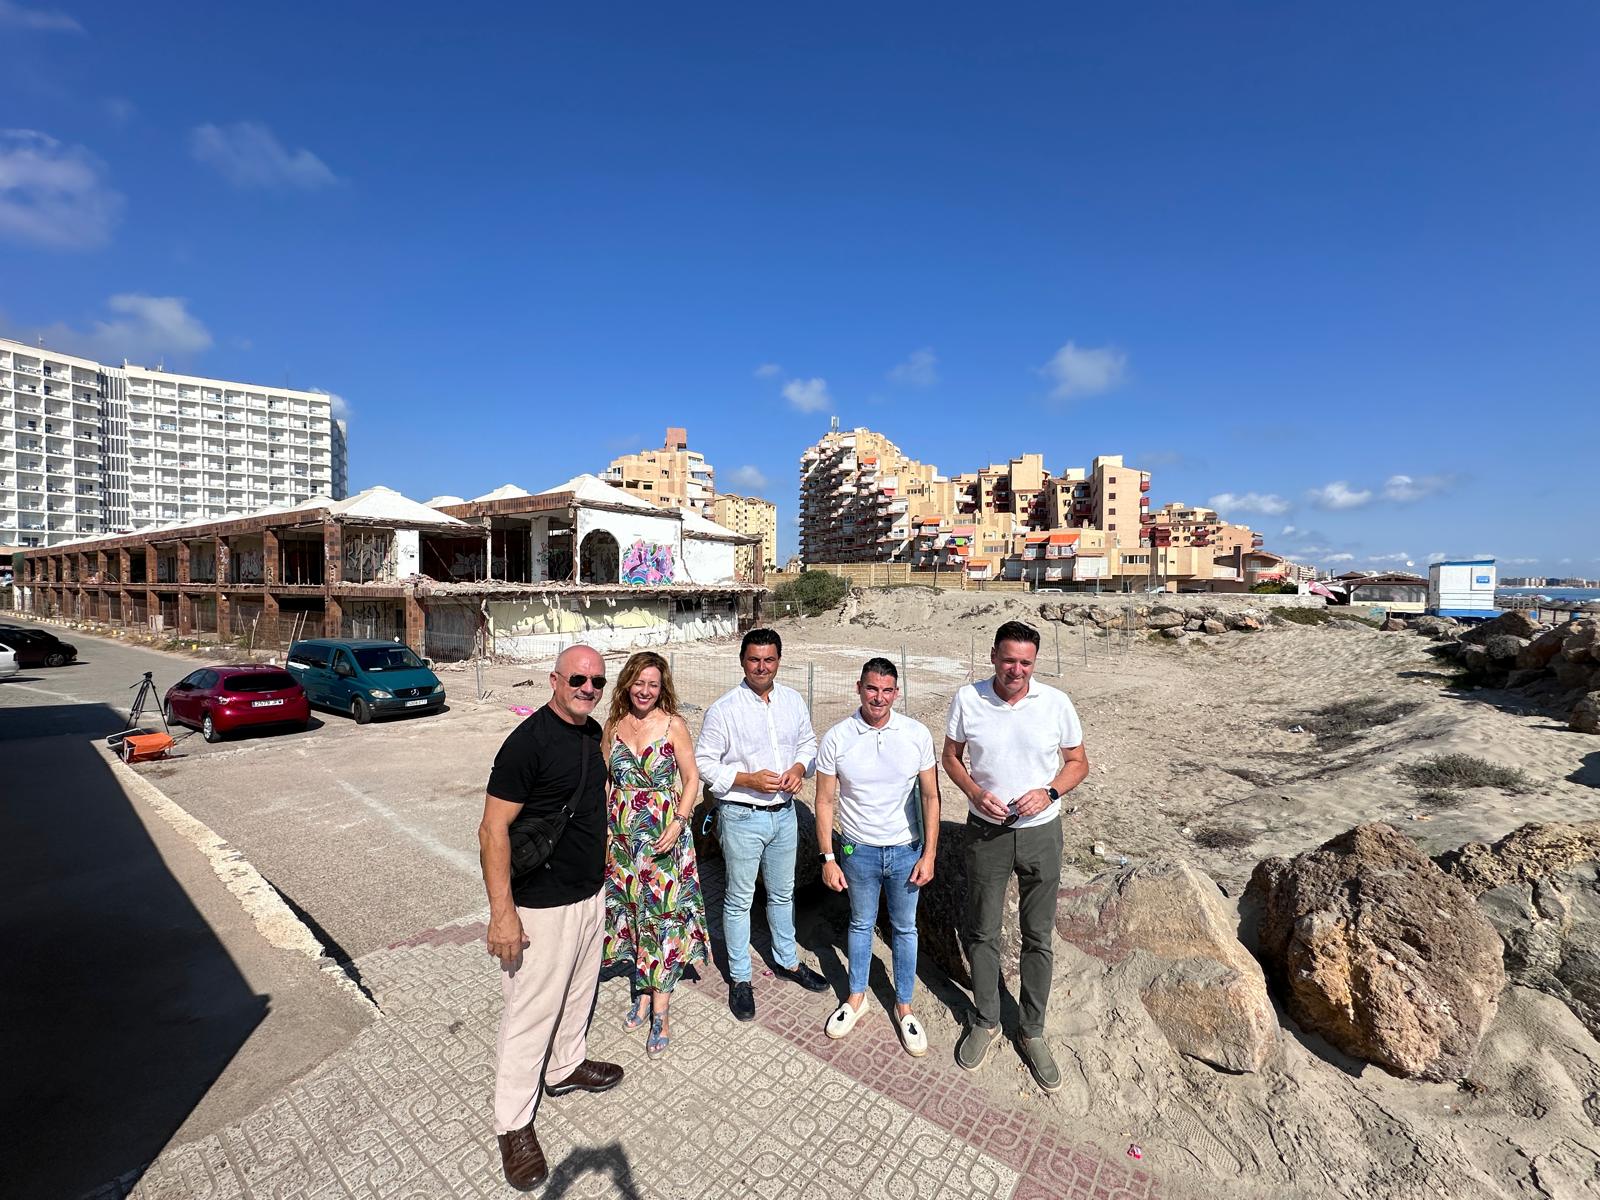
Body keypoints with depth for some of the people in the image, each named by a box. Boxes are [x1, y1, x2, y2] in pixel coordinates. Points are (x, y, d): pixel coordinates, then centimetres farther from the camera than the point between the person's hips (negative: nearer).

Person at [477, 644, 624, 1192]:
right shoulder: (528, 740, -23)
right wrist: (502, 911, -22)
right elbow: (493, 828, -21)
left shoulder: (594, 733, 2)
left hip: (591, 894, 8)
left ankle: (566, 1067, 49)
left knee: (578, 992, 25)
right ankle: (513, 1124, 30)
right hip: (541, 905, -7)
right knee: (531, 1012, 9)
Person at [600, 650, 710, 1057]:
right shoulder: (614, 725, 1)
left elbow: (691, 778, -7)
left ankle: (659, 1014, 15)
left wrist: (678, 824, -16)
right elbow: (606, 779, 10)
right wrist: (601, 826, 6)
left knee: (662, 916, 2)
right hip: (621, 836, 4)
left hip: (663, 836, -4)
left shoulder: (673, 725, -9)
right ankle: (643, 994, 34)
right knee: (631, 911, 14)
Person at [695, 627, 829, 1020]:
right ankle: (739, 978, 32)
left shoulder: (793, 700, -1)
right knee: (739, 899, 12)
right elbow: (704, 763, -12)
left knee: (783, 893, 22)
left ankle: (787, 960, 44)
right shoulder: (723, 710, -15)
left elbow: (808, 742, 11)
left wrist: (799, 768, -9)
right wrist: (749, 780, -21)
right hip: (742, 816, -4)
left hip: (784, 812, 5)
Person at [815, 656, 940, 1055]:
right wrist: (828, 858, -6)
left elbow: (930, 797, -5)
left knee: (904, 928, 17)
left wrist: (928, 854, -5)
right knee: (861, 925, 20)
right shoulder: (836, 738, -15)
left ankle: (904, 1006, 38)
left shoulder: (917, 734, -13)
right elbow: (825, 802, -6)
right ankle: (856, 997, 42)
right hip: (859, 851, 0)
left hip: (906, 850, 1)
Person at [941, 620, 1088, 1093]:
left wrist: (1049, 792, -17)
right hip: (986, 832, 0)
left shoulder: (1056, 703, -11)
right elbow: (950, 756, 1)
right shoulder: (967, 700, -11)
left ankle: (1032, 1032, 36)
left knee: (1038, 938, 15)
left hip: (1040, 832, 0)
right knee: (981, 933, 14)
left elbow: (1078, 761, 1)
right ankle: (986, 1022, 38)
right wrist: (974, 792, -16)